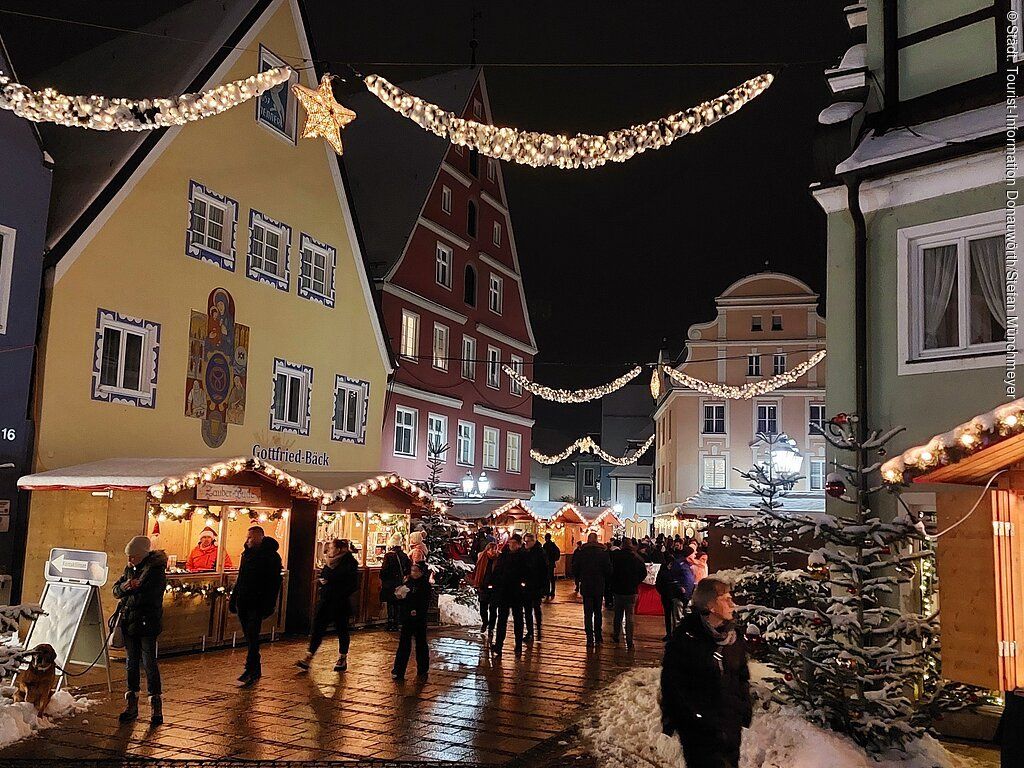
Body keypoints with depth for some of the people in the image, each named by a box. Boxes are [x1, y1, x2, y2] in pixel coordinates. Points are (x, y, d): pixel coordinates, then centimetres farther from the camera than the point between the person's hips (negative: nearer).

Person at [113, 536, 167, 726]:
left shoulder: (156, 570, -14)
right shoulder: (130, 568, 9)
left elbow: (148, 597, -23)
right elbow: (116, 590, 10)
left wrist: (127, 598, -11)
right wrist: (124, 587, -11)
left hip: (147, 624, -7)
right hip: (129, 623, 7)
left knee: (149, 663, -3)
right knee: (131, 664, 13)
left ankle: (156, 707, 5)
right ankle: (131, 706, 22)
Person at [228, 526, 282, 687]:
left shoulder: (271, 556, -8)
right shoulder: (247, 554, 14)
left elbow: (275, 582, -12)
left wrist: (269, 604, -18)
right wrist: (233, 598, 16)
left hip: (257, 604, -7)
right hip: (243, 602, 7)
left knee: (252, 636, -11)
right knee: (249, 637, 10)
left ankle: (251, 670, -11)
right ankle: (256, 669, 19)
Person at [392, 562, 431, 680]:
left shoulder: (425, 585, -6)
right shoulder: (407, 584, 7)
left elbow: (425, 604, -11)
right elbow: (402, 602, 11)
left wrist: (417, 611, -25)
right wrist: (399, 597, -9)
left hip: (420, 619, -3)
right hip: (407, 618, 3)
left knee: (421, 644, 8)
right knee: (404, 645, 3)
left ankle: (422, 671, 20)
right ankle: (398, 671, 6)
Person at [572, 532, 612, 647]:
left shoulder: (580, 552, -6)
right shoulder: (603, 552, -7)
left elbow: (575, 570, -3)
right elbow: (609, 570, -7)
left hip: (586, 587, -1)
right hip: (599, 587, 1)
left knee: (588, 613, 5)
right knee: (597, 612, 15)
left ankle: (590, 639, 2)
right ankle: (598, 637, 17)